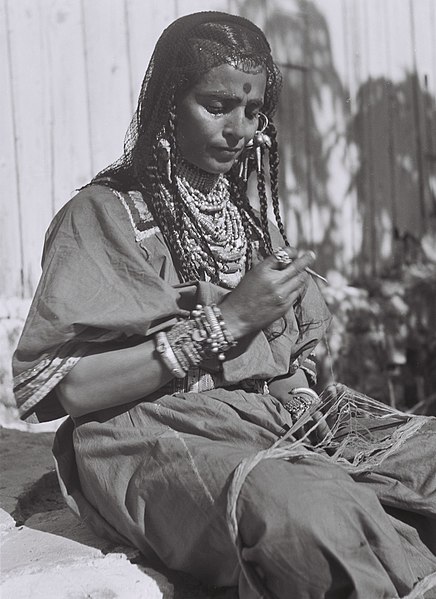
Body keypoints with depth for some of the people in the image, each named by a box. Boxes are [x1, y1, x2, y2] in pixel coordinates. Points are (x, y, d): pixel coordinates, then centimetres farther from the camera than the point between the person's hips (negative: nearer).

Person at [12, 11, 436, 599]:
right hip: (158, 435, -6)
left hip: (282, 423, 7)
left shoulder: (249, 214, 19)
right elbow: (55, 390, -12)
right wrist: (225, 322, -12)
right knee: (313, 512, -35)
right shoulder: (104, 214, -2)